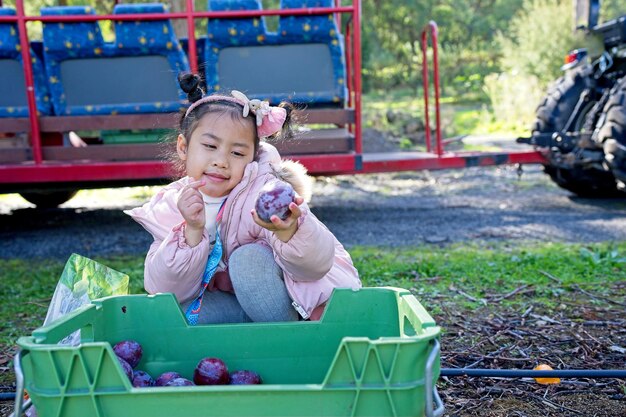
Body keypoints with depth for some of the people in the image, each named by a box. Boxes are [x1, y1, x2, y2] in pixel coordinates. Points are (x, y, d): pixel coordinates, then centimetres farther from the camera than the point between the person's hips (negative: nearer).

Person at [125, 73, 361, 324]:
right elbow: (165, 289, -17)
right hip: (241, 306, 4)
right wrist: (192, 231, -33)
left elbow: (319, 264, -32)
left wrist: (289, 230, -55)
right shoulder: (173, 205, -10)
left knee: (248, 258, -29)